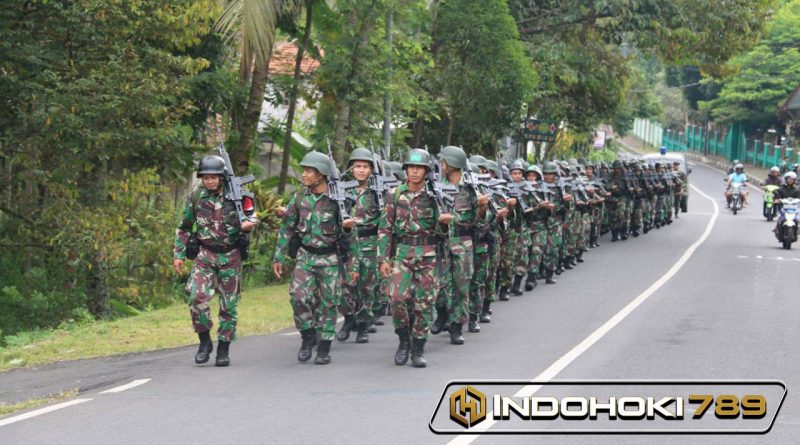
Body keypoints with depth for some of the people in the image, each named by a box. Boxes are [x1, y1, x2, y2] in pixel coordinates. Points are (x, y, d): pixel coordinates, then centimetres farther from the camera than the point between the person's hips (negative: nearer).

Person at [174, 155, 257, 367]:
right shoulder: (195, 197, 0)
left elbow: (251, 216, 7)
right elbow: (183, 228, 10)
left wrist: (248, 224, -17)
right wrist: (179, 254, 6)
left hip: (230, 256, -1)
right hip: (205, 254, 1)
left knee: (229, 304, 4)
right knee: (197, 297, -17)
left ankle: (224, 349, 16)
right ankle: (205, 342, 0)